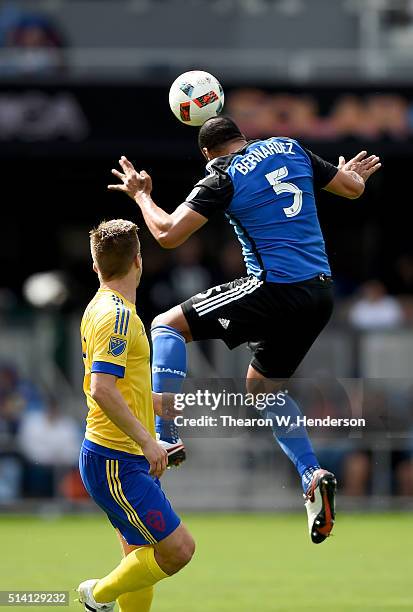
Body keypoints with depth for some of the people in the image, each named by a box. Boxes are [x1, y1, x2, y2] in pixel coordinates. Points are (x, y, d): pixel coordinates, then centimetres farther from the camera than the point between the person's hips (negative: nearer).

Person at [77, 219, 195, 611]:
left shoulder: (103, 308, 14)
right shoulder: (117, 315, -17)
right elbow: (101, 390, -27)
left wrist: (151, 400, 30)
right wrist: (146, 440, -25)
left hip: (125, 459, 10)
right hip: (116, 463, -10)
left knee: (142, 557, 12)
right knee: (178, 549, -11)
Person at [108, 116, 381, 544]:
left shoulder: (222, 178, -5)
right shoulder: (289, 149, 11)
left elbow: (168, 234, -11)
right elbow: (353, 187, 18)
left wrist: (141, 195, 8)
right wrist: (355, 172, 43)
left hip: (275, 291, -7)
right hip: (321, 293, 7)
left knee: (167, 325, 3)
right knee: (262, 385, 25)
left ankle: (163, 438, -9)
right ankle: (312, 476, 9)